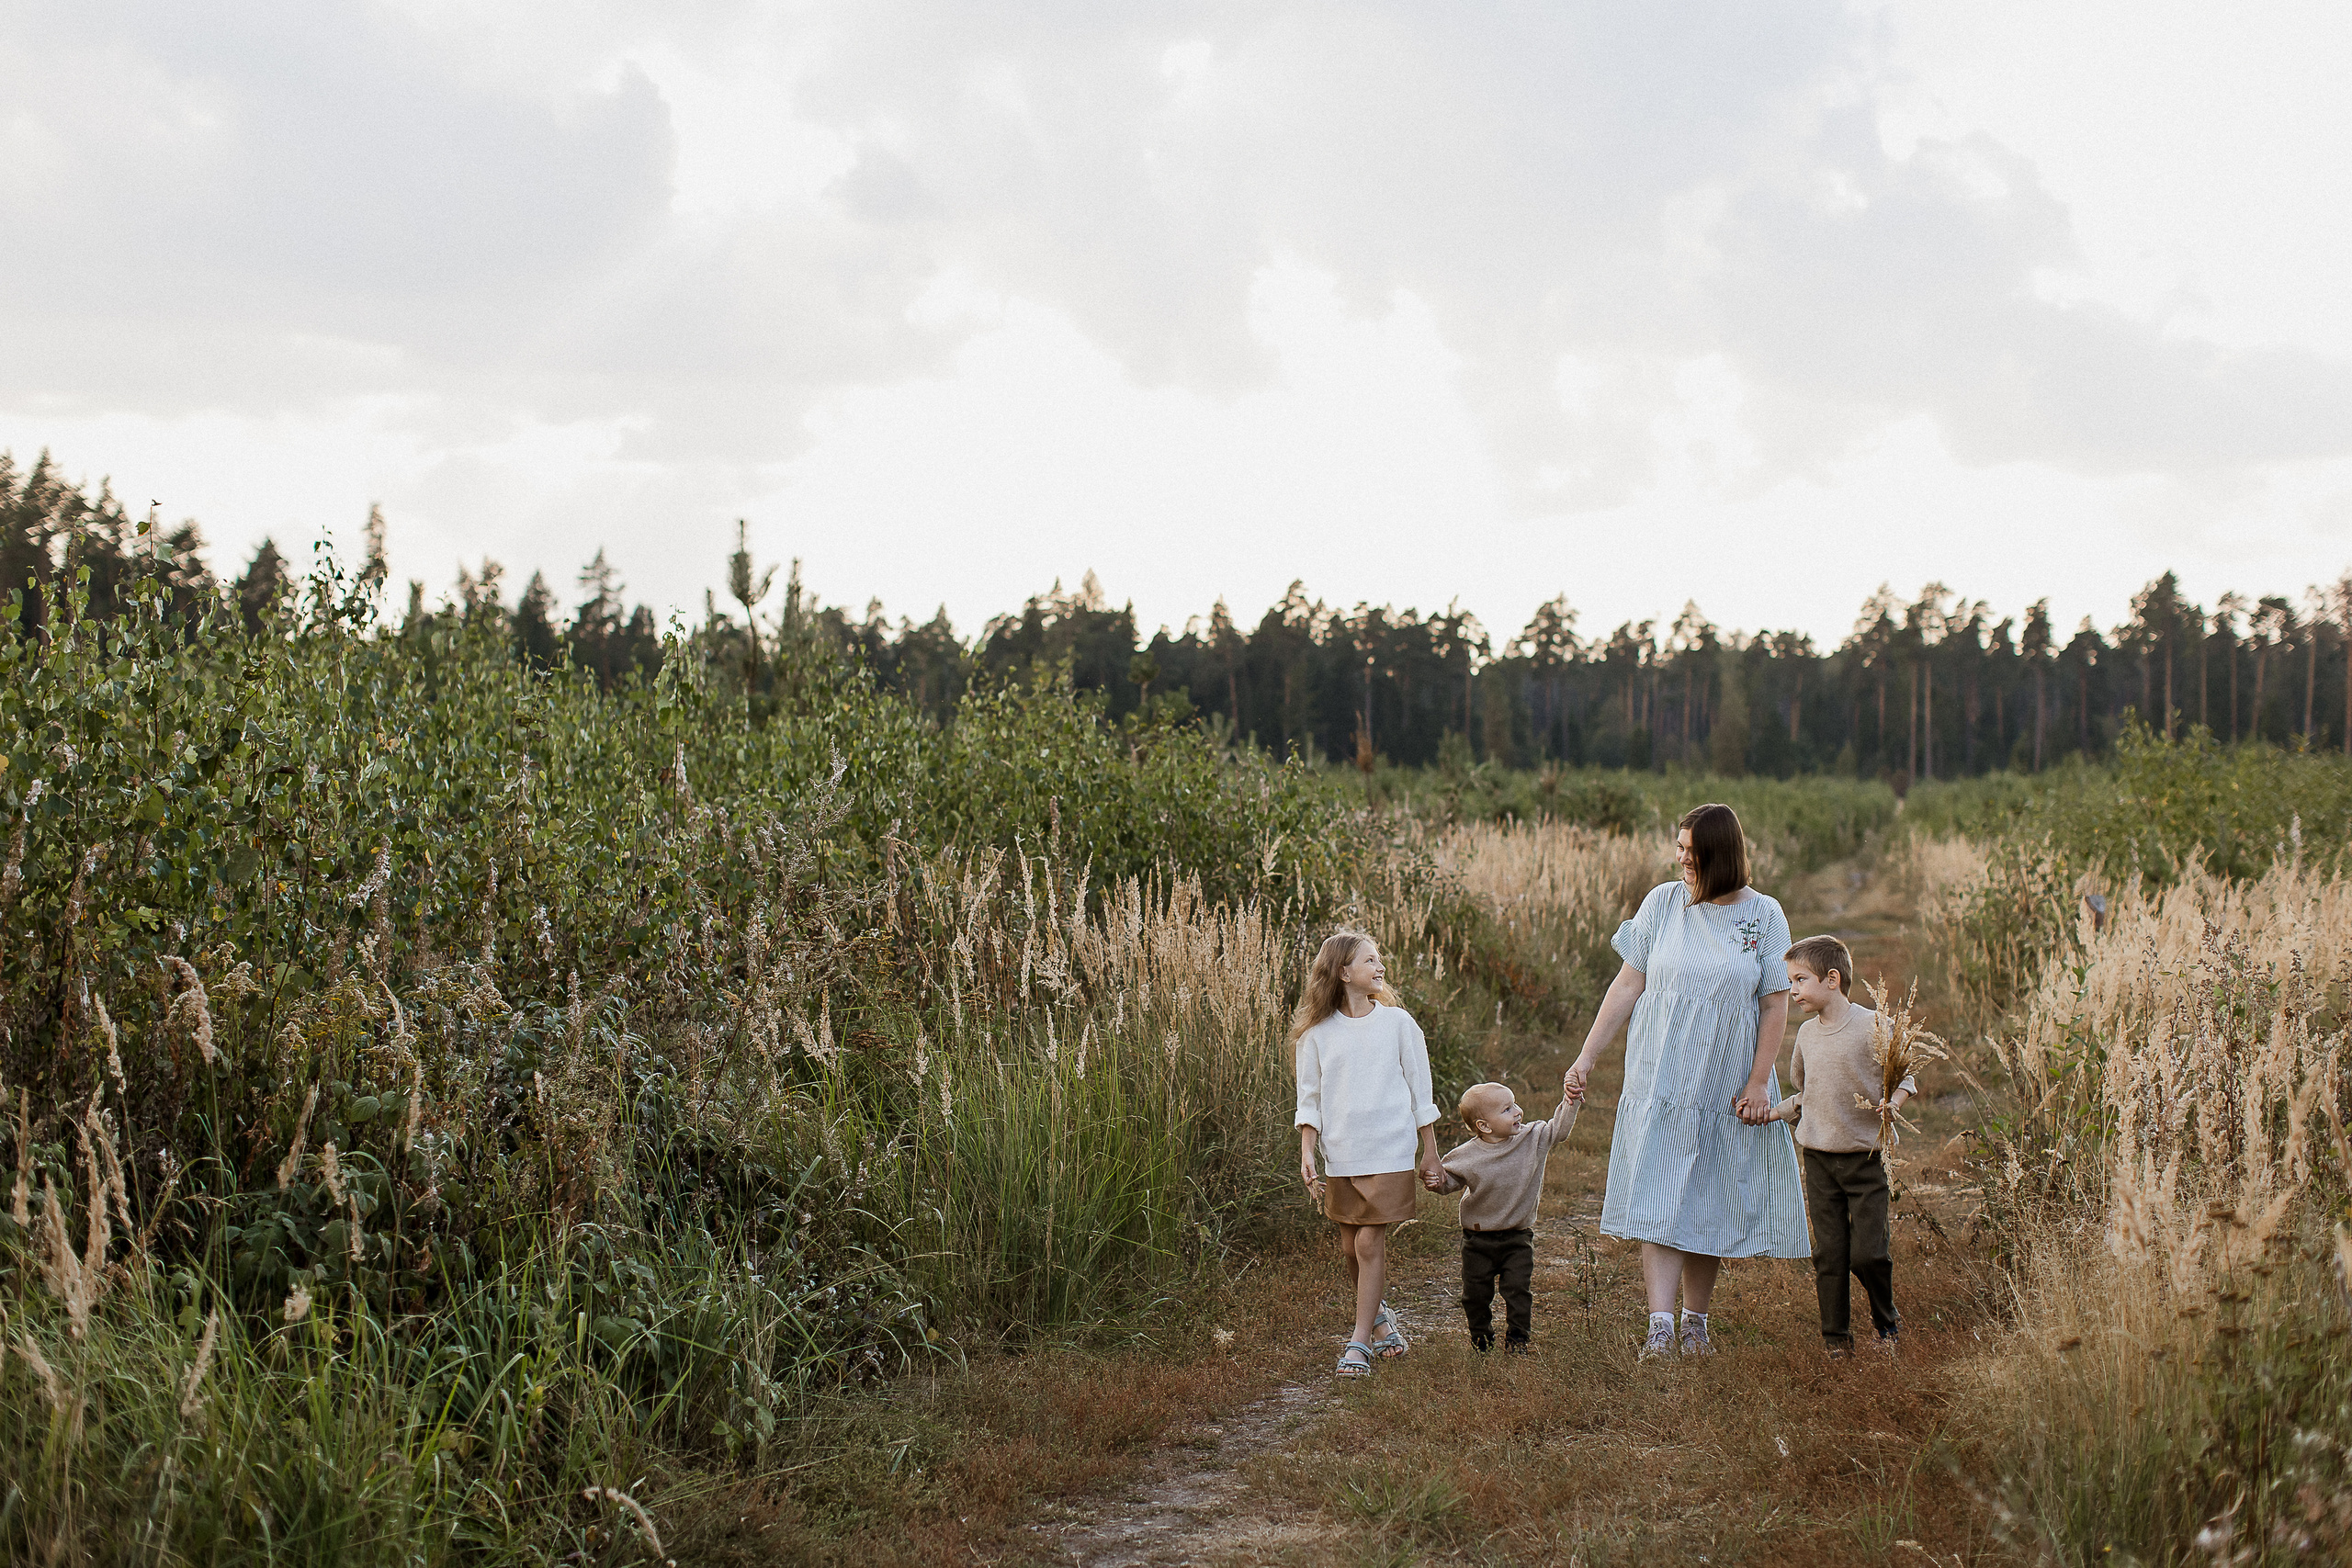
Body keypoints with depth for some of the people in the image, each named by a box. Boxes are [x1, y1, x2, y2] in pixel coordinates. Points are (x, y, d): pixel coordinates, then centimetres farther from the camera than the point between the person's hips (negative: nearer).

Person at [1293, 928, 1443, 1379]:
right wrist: (1306, 1153, -4)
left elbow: (1420, 1091, 6)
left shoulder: (1396, 1022, 1)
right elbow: (1310, 1100, 6)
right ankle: (1379, 1314, 34)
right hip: (1341, 1156, 2)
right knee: (1351, 1248, 8)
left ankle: (1360, 1342, 0)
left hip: (1389, 1153, -2)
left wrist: (1430, 1152, 6)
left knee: (1370, 1243, -7)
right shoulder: (1317, 1033, 2)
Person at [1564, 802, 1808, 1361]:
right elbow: (1627, 985, 3)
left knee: (1709, 1205, 7)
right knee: (1660, 1205, -9)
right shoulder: (1663, 903, 0)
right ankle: (1660, 1330, -14)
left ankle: (1696, 1321, 21)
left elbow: (1776, 1005, 0)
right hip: (1659, 1081, 0)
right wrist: (1587, 1057, -1)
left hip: (1727, 1087, 0)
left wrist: (1758, 1082, -6)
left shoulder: (1764, 916, -2)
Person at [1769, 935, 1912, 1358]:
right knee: (1830, 1253, 3)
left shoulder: (1872, 1026, -9)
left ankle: (1887, 1322, 19)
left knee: (1868, 1252, -6)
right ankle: (1836, 1336, 14)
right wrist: (1768, 1112, 6)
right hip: (1819, 1158, 4)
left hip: (1866, 1156, -4)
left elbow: (1903, 1078, -1)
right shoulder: (1807, 1033, 8)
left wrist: (1892, 1104, -21)